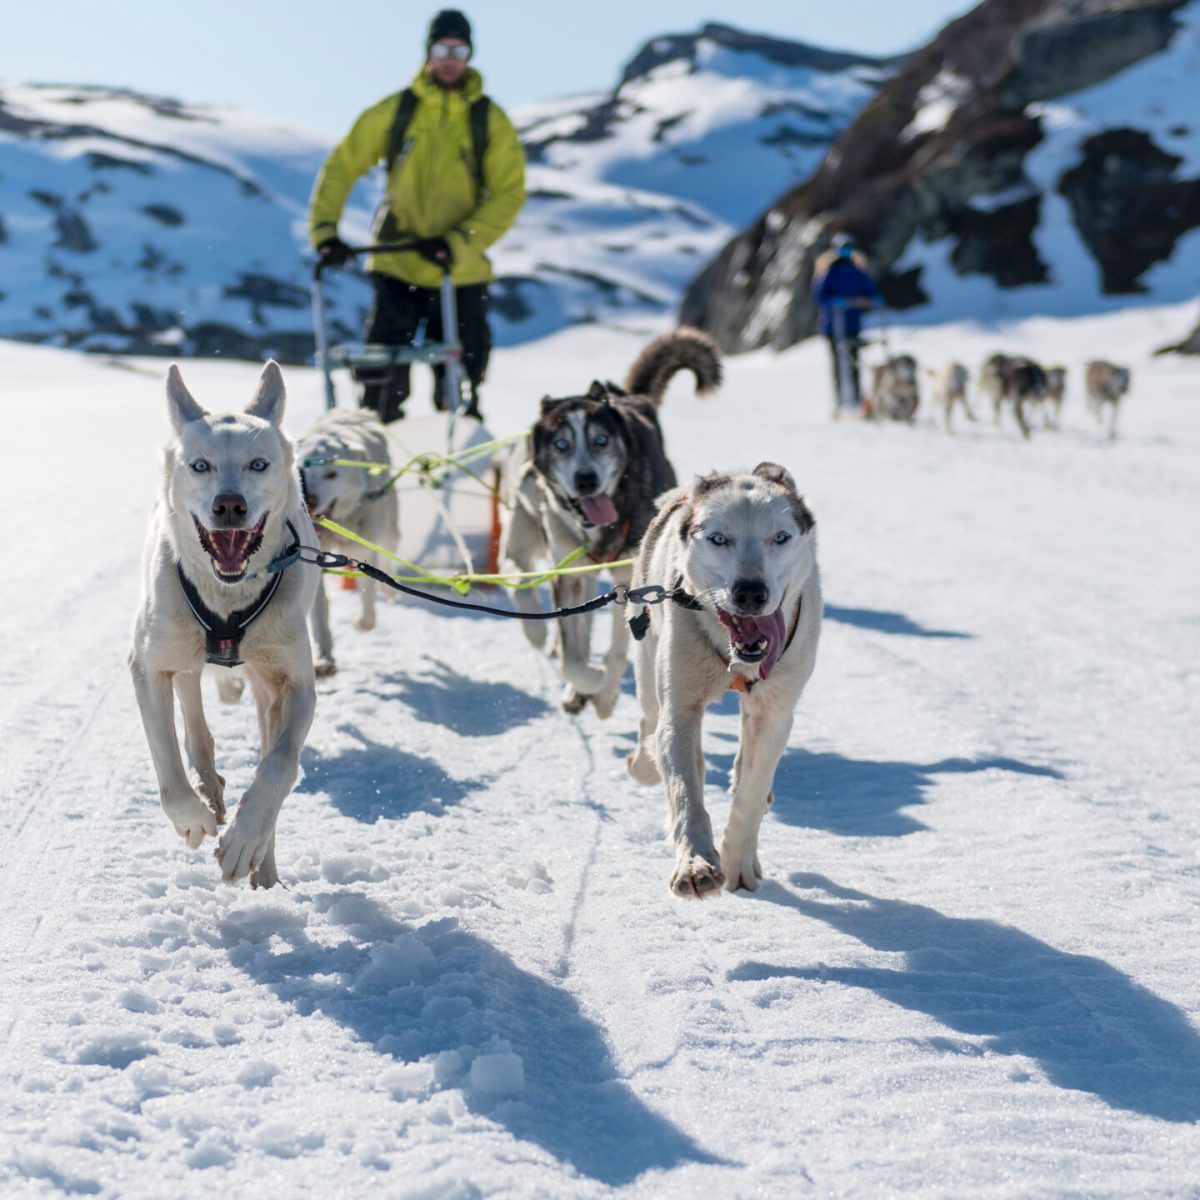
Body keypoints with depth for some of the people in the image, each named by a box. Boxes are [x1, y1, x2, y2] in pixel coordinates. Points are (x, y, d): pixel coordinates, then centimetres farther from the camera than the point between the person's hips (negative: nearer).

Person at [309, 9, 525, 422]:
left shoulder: (490, 120, 0)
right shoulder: (395, 110, 1)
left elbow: (508, 194, -6)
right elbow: (342, 166, 4)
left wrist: (459, 242, -18)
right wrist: (324, 229, -9)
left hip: (460, 273, 0)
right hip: (397, 268, 0)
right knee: (382, 381, -4)